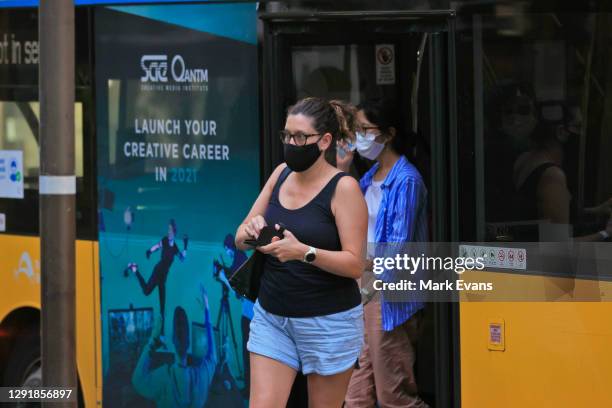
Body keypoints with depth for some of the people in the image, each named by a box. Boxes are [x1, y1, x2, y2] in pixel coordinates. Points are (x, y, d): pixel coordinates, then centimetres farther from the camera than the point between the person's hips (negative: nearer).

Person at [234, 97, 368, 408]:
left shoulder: (343, 188, -12)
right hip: (271, 317, 5)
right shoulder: (281, 174, 4)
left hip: (329, 323, -4)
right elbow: (240, 239, 7)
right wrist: (250, 231, -17)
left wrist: (303, 252, -31)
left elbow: (354, 264, -16)